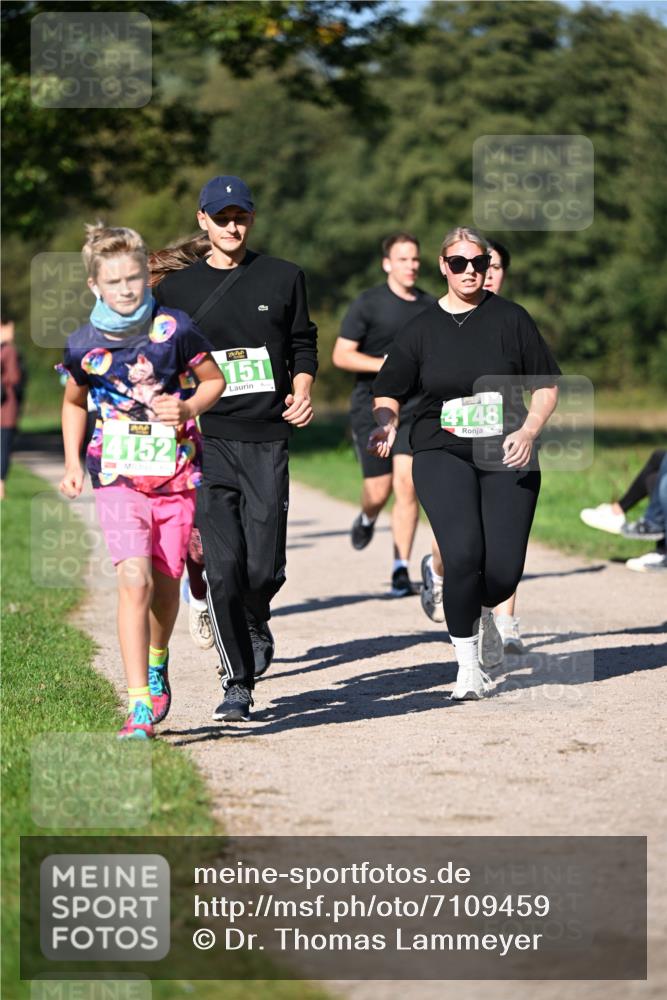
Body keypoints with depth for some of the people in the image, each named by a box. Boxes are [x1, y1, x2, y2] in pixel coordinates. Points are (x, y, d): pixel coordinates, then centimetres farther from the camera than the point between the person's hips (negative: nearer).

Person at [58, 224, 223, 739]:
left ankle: (157, 665, 42)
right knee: (135, 581, -16)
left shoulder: (175, 329, -7)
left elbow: (215, 381, 7)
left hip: (177, 474, 1)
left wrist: (187, 409, -12)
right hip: (119, 478, -1)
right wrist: (72, 463, 9)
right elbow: (74, 402, 17)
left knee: (166, 584, 10)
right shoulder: (84, 345, -3)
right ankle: (139, 706, -17)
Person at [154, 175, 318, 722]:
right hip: (208, 442, 0)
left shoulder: (284, 278, 10)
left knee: (264, 568, -6)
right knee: (223, 568, -9)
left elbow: (303, 345, 17)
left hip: (268, 438, 0)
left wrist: (302, 391, -2)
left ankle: (255, 622, 30)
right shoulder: (176, 288, 9)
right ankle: (238, 683, 1)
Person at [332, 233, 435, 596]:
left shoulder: (430, 306, 9)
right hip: (371, 407, -2)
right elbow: (341, 355, -8)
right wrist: (386, 364, -18)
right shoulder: (368, 304, -4)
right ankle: (367, 519, 37)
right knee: (379, 491, -1)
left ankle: (401, 569, -6)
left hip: (415, 408, 2)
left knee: (406, 484, -12)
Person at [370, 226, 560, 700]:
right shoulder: (422, 328, 6)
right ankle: (468, 664, -1)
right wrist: (387, 425, -10)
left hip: (507, 456, 1)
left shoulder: (511, 318, 4)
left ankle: (481, 614, 33)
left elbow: (547, 385, 7)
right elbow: (389, 393, 12)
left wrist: (529, 431, -10)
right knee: (463, 555, -21)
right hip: (442, 453, 0)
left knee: (504, 571, -7)